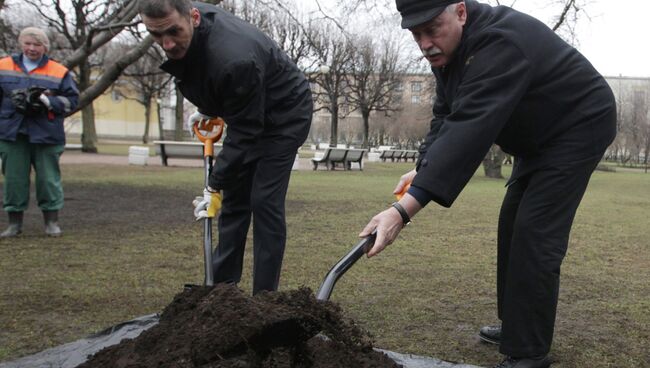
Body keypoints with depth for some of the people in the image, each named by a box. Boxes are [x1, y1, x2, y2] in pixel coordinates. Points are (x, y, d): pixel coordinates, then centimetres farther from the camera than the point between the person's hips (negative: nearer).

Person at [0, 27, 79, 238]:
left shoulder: (60, 72, 4)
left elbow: (72, 100, 0)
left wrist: (46, 100, -13)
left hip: (46, 135, -1)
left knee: (48, 178, 3)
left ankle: (52, 221, 15)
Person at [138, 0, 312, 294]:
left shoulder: (234, 59, -39)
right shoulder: (184, 27, -13)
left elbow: (244, 132, -30)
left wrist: (215, 186, -25)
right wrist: (206, 110, 8)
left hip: (284, 116, -8)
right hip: (247, 117, 8)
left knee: (264, 202, -12)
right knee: (233, 200, 8)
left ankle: (265, 296, -2)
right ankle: (222, 286, 17)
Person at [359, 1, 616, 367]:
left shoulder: (498, 43, -35)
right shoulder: (448, 49, -4)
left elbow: (469, 129, -45)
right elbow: (447, 118, 0)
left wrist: (404, 209, -51)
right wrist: (423, 168, -18)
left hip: (578, 127, -9)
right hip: (540, 136, 10)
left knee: (534, 234, -15)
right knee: (513, 225, 13)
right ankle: (517, 326, 26)